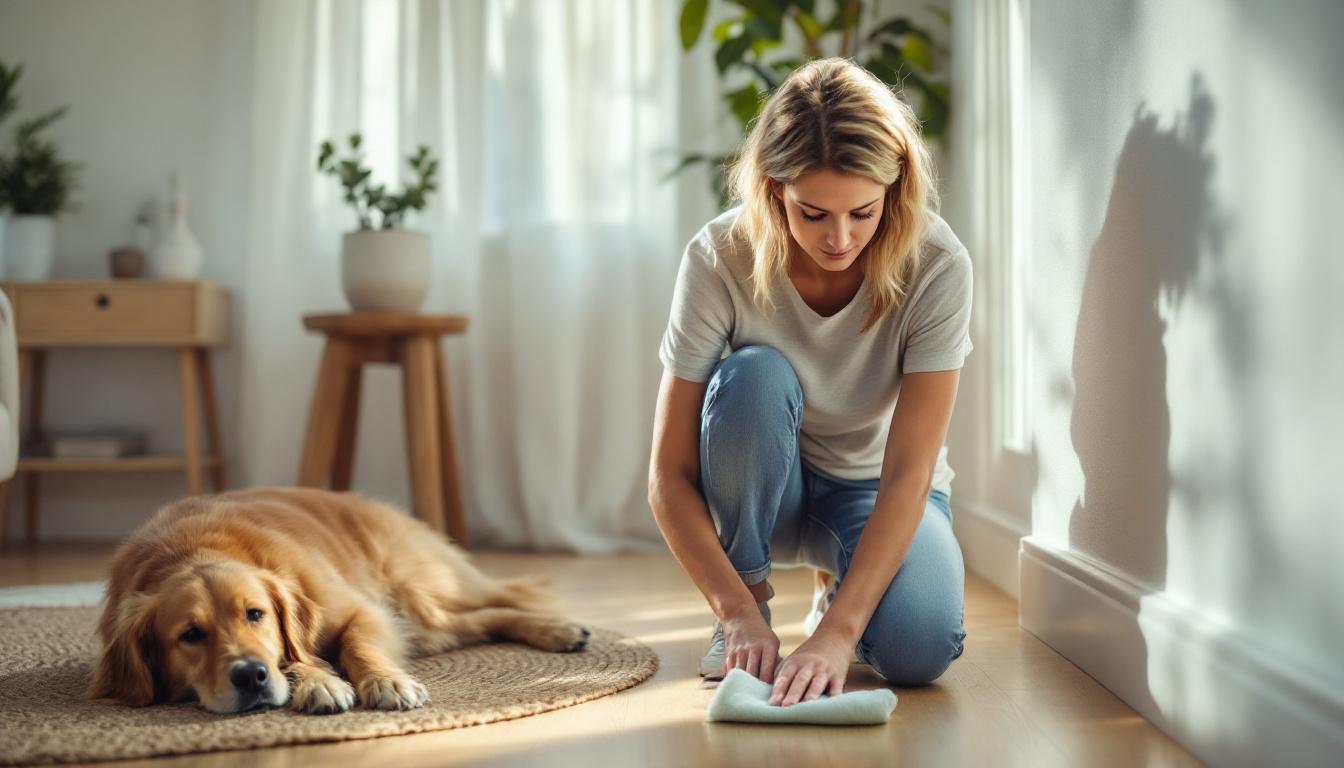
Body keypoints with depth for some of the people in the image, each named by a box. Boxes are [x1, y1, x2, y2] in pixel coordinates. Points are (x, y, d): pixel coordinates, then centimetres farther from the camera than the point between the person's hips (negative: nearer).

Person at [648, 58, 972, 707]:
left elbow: (908, 472, -30)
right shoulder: (719, 259, -25)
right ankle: (753, 602, -12)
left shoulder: (936, 266, -26)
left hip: (878, 493, 0)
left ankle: (840, 593, 7)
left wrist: (837, 631, -39)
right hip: (763, 485, 0)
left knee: (918, 649, -30)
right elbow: (669, 476, -23)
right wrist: (739, 616, -34)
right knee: (753, 375, -34)